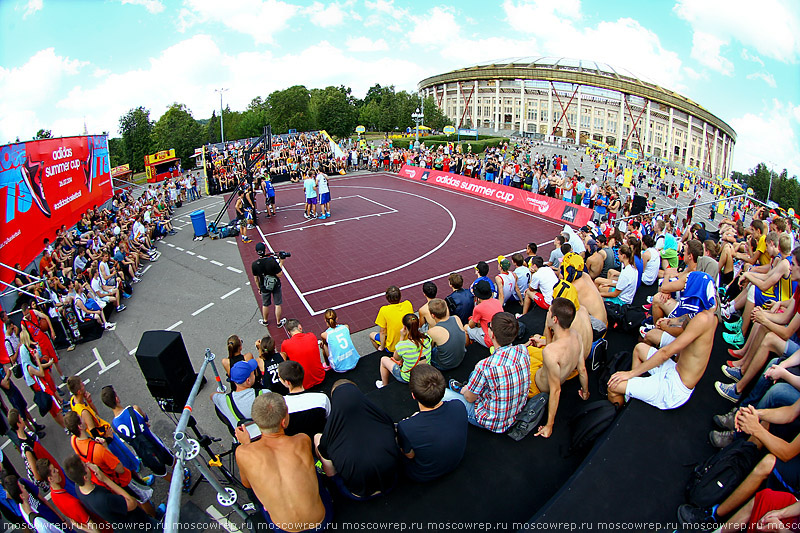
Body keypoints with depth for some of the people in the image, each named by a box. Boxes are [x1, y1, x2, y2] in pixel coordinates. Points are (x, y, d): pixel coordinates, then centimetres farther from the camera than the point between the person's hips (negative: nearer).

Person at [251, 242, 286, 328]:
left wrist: (259, 288, 14)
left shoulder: (254, 264, -16)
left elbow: (256, 278, -2)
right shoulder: (272, 261, -27)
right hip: (275, 286, -3)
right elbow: (280, 275, -21)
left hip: (264, 287, 3)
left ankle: (265, 321, 46)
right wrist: (281, 263, -11)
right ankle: (279, 322, 31)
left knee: (265, 305, 24)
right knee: (278, 304, 16)